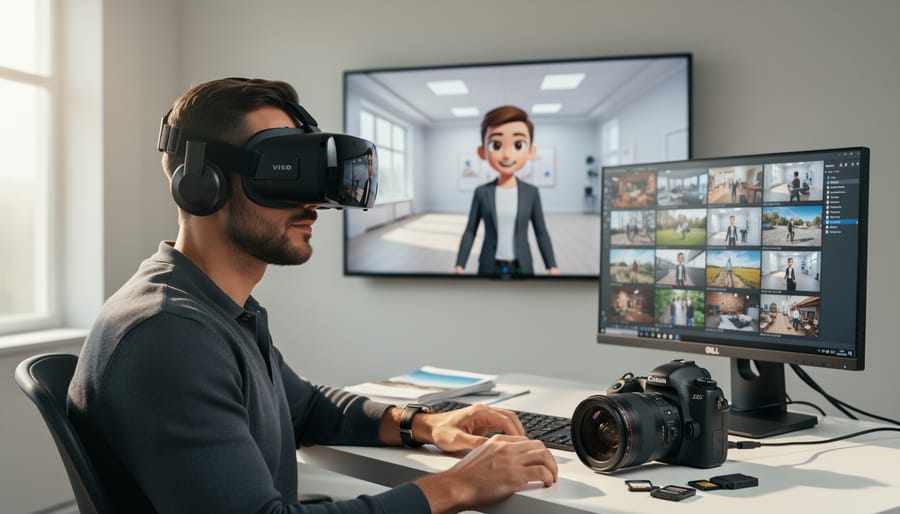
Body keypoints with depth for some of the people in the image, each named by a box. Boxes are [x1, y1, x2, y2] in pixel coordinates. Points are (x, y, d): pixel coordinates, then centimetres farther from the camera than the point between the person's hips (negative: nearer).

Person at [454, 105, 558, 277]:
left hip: (521, 268, 1)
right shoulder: (482, 193, -2)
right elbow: (470, 231, 2)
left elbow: (541, 232, 3)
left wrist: (552, 266, -1)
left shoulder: (531, 193, -1)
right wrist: (459, 265, -2)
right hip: (490, 268, 0)